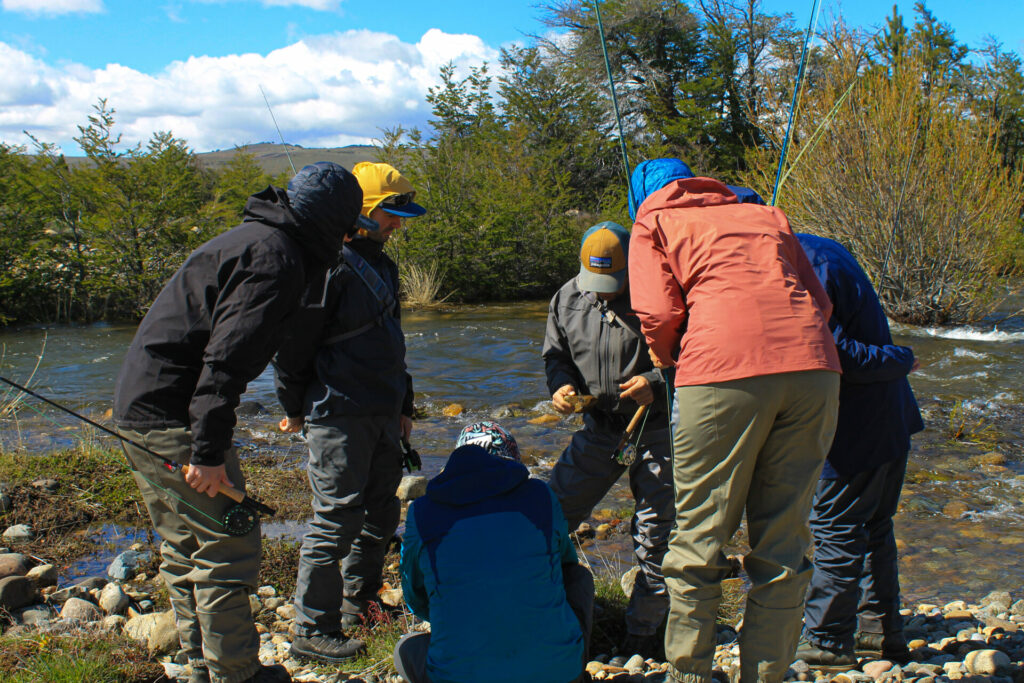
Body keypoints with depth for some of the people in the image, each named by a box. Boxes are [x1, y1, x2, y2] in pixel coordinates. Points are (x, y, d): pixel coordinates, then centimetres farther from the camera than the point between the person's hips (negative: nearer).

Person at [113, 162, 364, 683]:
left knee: (185, 552, 16)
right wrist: (209, 450, -26)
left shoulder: (253, 239, 17)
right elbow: (228, 355, -25)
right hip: (174, 420, -11)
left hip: (137, 411, 11)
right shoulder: (277, 256, -15)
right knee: (228, 547, -3)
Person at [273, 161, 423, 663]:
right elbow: (293, 343, -14)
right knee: (336, 522, -4)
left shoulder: (380, 265, 16)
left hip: (382, 415, 9)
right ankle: (313, 631, 7)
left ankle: (360, 602, 34)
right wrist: (295, 409, -5)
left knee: (380, 514, 17)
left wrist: (402, 406, 23)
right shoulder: (329, 264, -15)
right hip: (339, 416, -9)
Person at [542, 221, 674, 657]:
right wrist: (561, 385, -8)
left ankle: (643, 630, 18)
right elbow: (555, 354, 13)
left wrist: (656, 383, -26)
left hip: (655, 429, -4)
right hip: (599, 429, 4)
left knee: (655, 533, 0)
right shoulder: (567, 298, 2)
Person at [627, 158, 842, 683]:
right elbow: (820, 303, 21)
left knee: (699, 540, 6)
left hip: (726, 370, -4)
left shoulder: (654, 222, 17)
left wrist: (668, 356, 22)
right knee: (782, 545, 11)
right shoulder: (766, 216, 30)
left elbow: (659, 314, 3)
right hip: (813, 366, 5)